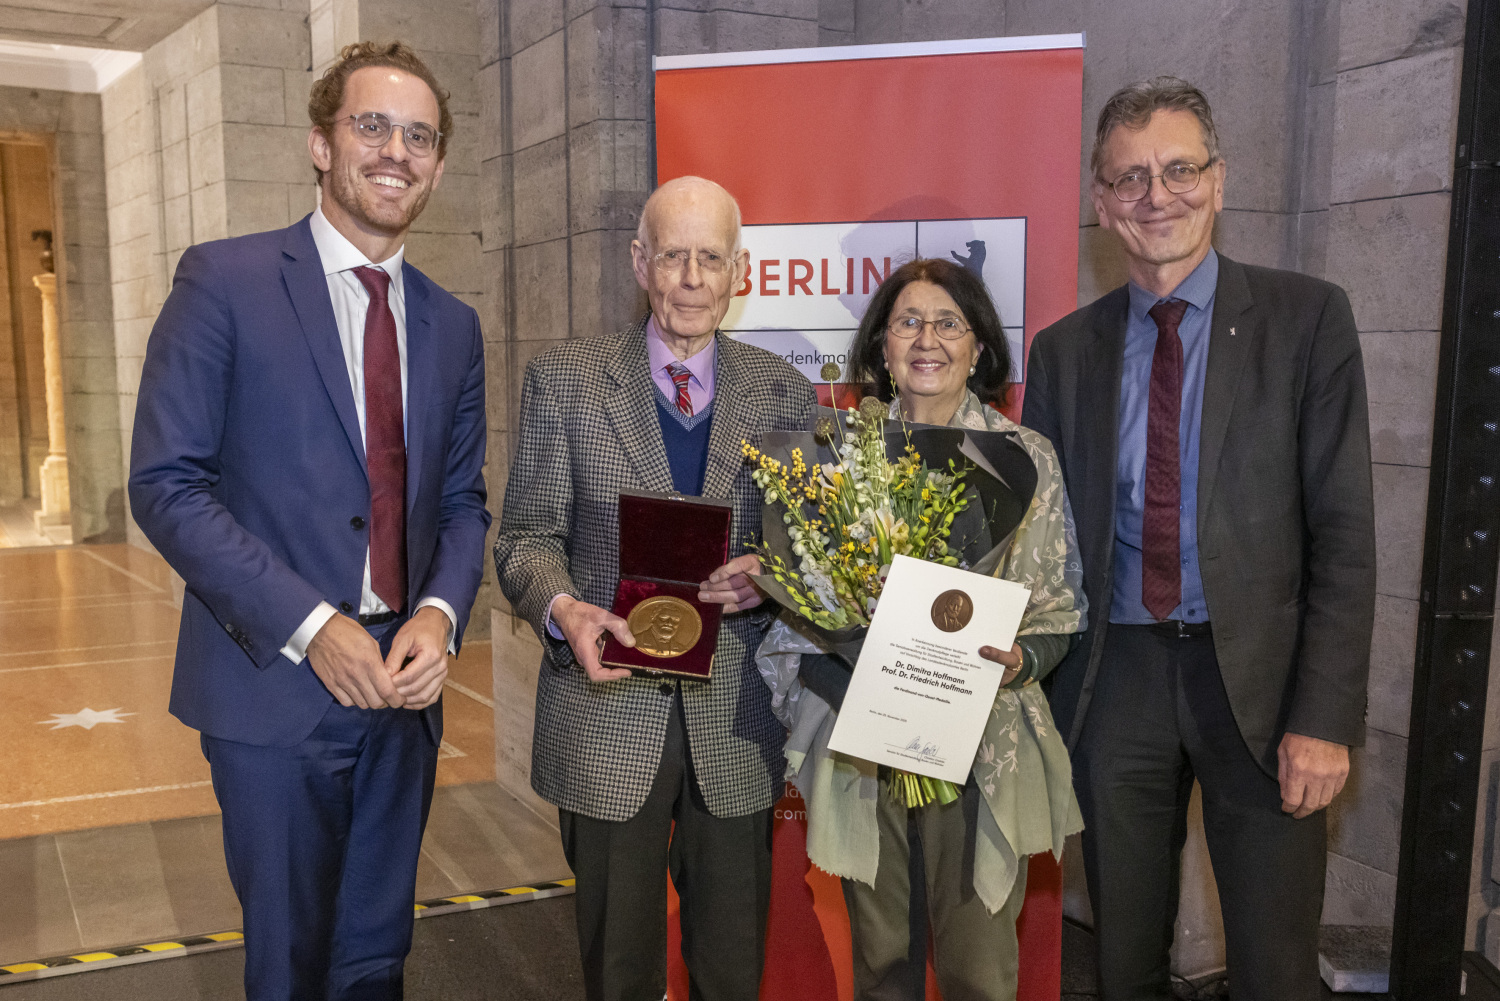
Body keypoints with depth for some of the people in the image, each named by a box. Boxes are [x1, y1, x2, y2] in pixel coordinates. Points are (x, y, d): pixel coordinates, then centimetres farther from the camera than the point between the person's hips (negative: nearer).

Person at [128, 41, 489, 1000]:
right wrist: (310, 626, -18)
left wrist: (440, 614, -9)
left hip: (403, 686, 4)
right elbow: (166, 483, -10)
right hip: (275, 682, -4)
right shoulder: (224, 281, -6)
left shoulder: (453, 325, 9)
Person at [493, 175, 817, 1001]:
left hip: (735, 723, 2)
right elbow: (526, 538, 0)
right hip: (609, 717, -1)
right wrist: (563, 610, -21)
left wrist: (768, 577, -14)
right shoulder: (562, 381, -1)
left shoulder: (783, 394, 4)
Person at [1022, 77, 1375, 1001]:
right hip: (1116, 677, 3)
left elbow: (1343, 531, -5)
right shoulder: (1065, 350, 7)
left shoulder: (1307, 317, -1)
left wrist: (1324, 716, -12)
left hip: (1259, 680, -2)